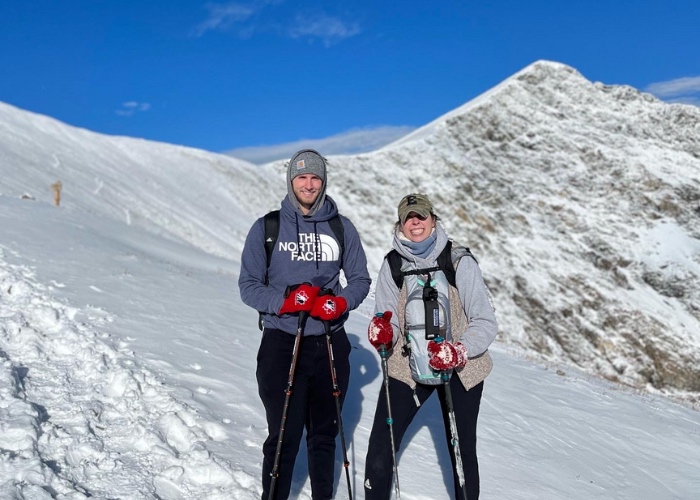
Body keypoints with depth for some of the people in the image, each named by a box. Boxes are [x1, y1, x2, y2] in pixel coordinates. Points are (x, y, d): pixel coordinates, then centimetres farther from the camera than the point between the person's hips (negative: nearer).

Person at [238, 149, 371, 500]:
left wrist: (341, 302, -11)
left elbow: (360, 280, 10)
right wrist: (284, 300, -19)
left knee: (324, 433, 14)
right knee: (284, 437, -3)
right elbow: (248, 285, 0)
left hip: (330, 344, 3)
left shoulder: (342, 228, 6)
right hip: (282, 343, -2)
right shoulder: (266, 228, 1)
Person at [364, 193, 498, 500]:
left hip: (460, 371, -1)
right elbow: (388, 323, -4)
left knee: (463, 454, 10)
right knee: (379, 452, -3)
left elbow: (486, 323, -13)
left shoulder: (460, 262, -13)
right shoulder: (392, 265, -5)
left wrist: (458, 351, -29)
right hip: (406, 369, 2)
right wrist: (383, 335, -26)